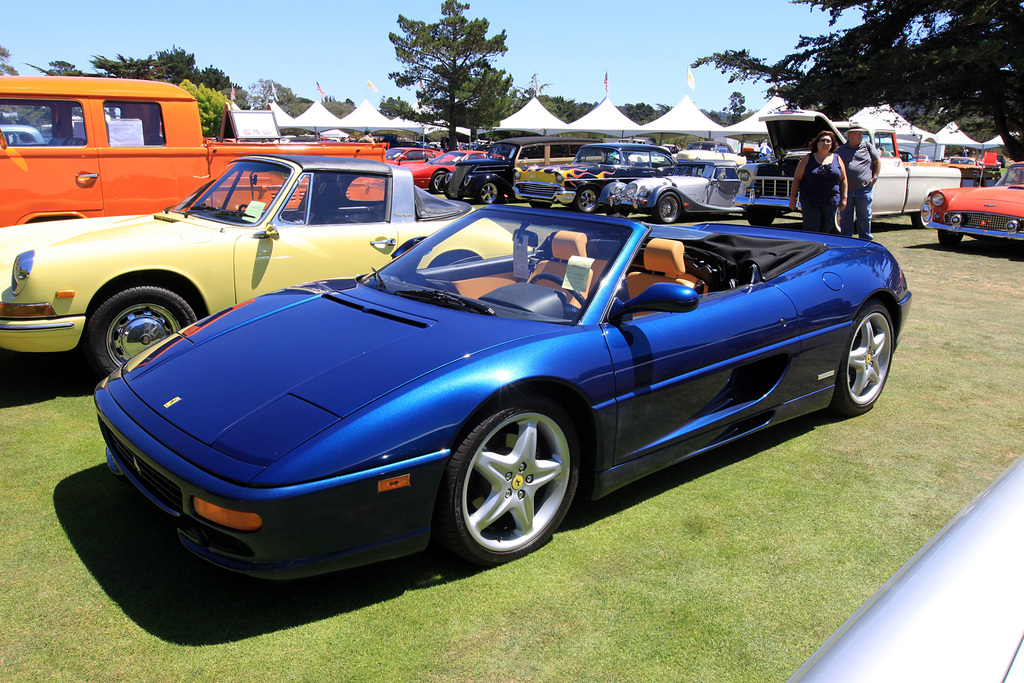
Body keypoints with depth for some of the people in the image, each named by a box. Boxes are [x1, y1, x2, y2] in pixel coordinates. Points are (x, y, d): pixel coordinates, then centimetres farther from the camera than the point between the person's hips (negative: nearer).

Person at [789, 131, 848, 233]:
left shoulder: (837, 159, 9)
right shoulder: (808, 159, 2)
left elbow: (843, 179, 12)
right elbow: (797, 179, 3)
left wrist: (844, 198, 6)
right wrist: (792, 198, -1)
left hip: (831, 203, 3)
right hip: (810, 201, -2)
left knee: (826, 231, 9)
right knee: (811, 231, -5)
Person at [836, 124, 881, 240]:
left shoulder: (868, 146, 8)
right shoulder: (840, 150, 8)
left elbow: (878, 161, 14)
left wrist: (874, 177, 4)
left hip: (864, 190, 0)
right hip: (845, 190, 0)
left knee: (864, 217, 5)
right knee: (845, 218, 4)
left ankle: (866, 240, 15)